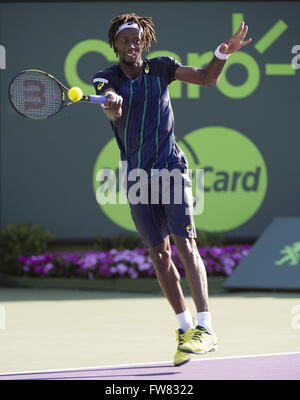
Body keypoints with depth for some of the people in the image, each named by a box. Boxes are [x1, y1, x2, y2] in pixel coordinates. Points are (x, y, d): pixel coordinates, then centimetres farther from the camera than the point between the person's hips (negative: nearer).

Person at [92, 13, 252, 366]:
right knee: (159, 254, 4)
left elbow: (207, 78, -2)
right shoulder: (105, 78, -1)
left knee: (185, 244, -15)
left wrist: (222, 53, -22)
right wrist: (113, 105, -47)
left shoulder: (160, 67, 1)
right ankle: (185, 328, 16)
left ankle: (205, 329, -21)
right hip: (137, 178, 2)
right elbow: (112, 106, -23)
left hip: (171, 169, -2)